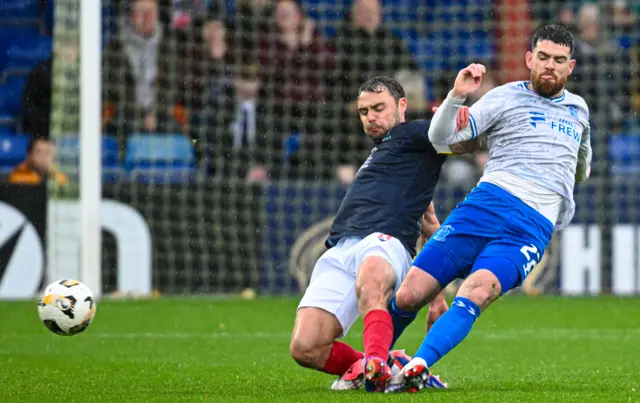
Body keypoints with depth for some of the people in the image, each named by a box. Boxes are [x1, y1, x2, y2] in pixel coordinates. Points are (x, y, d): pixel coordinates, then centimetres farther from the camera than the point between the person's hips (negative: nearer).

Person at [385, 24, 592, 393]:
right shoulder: (505, 98, 9)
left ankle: (418, 368, -43)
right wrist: (457, 96, -17)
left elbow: (582, 160, 46)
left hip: (533, 230, 1)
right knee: (409, 295, -11)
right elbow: (440, 138, -1)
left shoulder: (578, 110, 23)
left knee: (475, 293, -29)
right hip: (487, 205, -1)